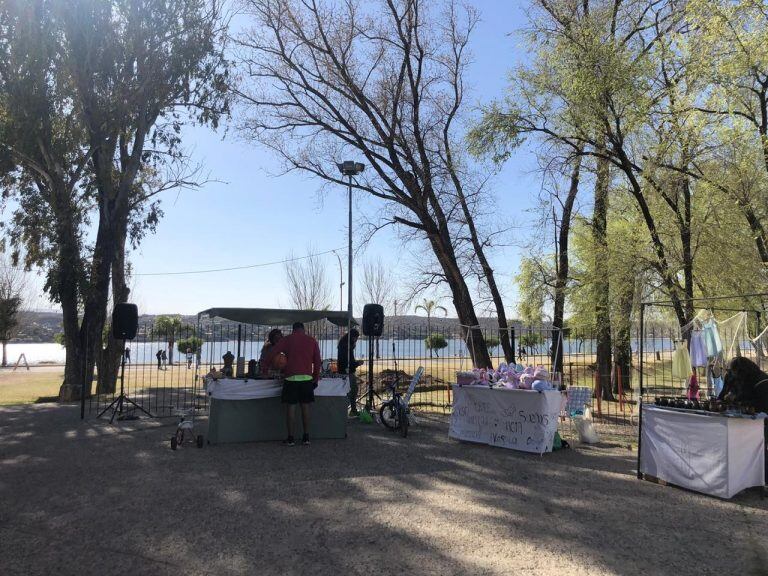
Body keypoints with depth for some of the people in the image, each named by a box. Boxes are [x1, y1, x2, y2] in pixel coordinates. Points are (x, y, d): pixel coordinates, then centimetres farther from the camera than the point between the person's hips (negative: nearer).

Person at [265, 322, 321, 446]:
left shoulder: (287, 339, 5)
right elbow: (317, 361, 8)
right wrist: (316, 378, 15)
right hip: (307, 378, 2)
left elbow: (272, 353, -1)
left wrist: (266, 366, 11)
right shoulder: (312, 341, 10)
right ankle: (306, 437, 10)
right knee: (305, 407, 8)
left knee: (291, 407, 3)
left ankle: (290, 438, 4)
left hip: (291, 378, -2)